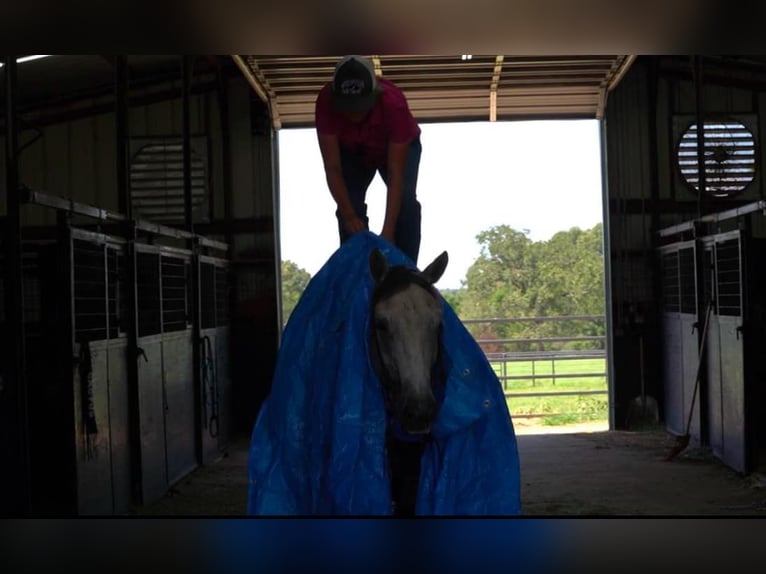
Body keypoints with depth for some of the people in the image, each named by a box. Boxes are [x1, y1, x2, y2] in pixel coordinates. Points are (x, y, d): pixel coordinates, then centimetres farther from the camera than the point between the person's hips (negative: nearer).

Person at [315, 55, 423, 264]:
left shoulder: (393, 103, -43)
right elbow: (333, 168, -32)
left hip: (398, 147, -2)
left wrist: (388, 231, -45)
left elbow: (395, 174, -40)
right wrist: (349, 214, -41)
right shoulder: (326, 102, -38)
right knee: (349, 206, -15)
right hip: (352, 151, 2)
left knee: (406, 202, -21)